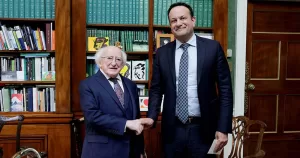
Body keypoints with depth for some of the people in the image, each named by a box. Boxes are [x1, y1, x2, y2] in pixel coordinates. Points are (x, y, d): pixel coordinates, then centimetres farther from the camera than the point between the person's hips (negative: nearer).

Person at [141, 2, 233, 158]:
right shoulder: (162, 53, 4)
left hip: (204, 129, -1)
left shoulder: (213, 48, -3)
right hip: (173, 129, 2)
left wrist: (223, 128, -8)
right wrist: (152, 117, -9)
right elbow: (156, 89, 7)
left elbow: (225, 89, -3)